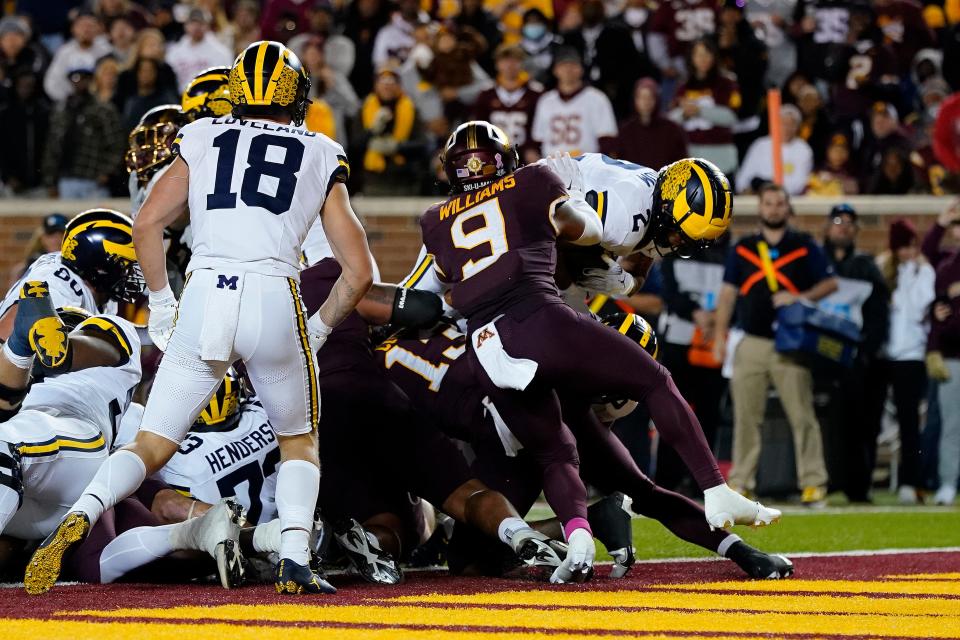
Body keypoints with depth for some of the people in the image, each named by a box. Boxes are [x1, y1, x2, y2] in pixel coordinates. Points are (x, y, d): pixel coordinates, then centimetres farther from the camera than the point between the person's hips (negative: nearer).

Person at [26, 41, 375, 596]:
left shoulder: (205, 141, 19)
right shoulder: (322, 160, 19)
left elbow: (148, 225, 9)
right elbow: (359, 271, 14)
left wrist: (162, 304, 19)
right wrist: (319, 329, 26)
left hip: (205, 298, 1)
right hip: (276, 300, -1)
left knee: (152, 445, 7)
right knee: (300, 441, 22)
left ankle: (79, 516, -21)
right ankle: (294, 564, 1)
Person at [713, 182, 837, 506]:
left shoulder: (804, 247, 7)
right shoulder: (742, 249, 13)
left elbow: (830, 283, 5)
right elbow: (728, 293, 12)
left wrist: (799, 298, -12)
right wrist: (720, 335, 4)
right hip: (751, 343, 2)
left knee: (802, 415, -7)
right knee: (745, 416, 2)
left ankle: (813, 481, -6)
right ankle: (740, 480, 8)